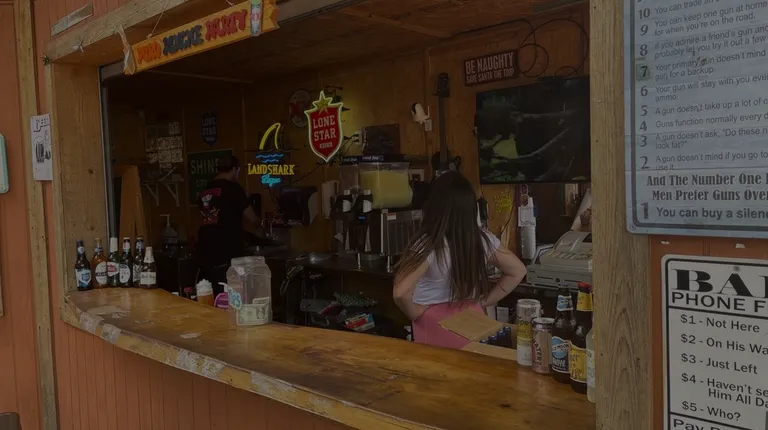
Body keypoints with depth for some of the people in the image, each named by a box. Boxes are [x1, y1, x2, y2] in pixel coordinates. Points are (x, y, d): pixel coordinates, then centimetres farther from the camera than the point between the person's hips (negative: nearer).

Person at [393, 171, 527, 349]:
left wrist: (414, 313, -10)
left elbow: (401, 293, -30)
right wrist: (484, 301, 6)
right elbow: (517, 271, 6)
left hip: (435, 324, -4)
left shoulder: (428, 245, -22)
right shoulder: (483, 239, -6)